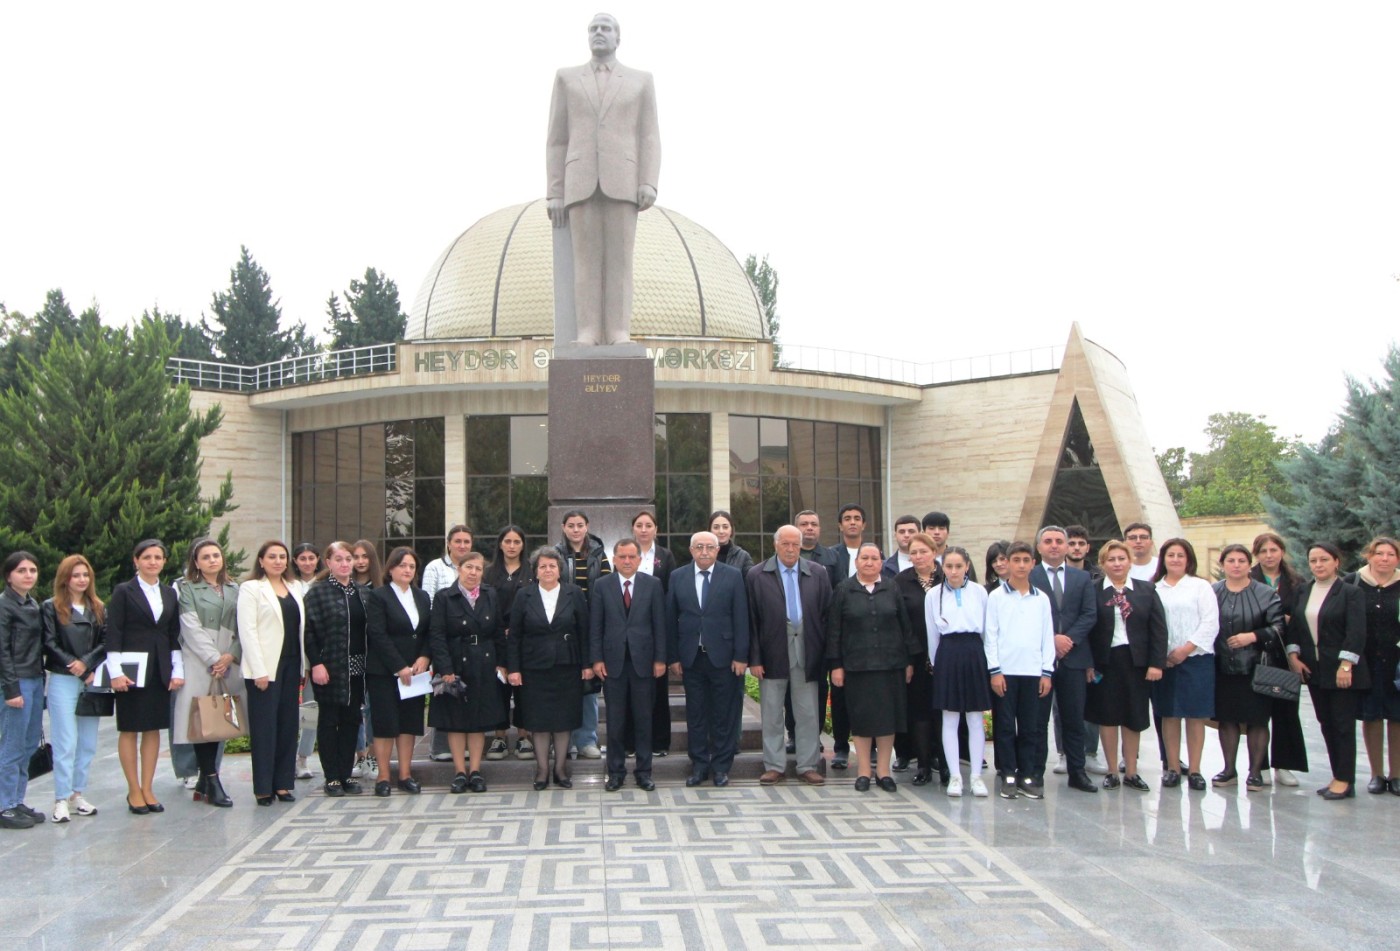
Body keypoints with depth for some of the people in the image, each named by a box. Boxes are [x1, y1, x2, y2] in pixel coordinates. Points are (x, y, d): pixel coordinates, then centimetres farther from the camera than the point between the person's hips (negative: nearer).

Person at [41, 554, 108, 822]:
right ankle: (62, 799, -1)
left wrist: (86, 663, -12)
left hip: (91, 682, 4)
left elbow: (106, 642, 3)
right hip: (63, 681, -4)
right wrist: (74, 668, -13)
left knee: (88, 743, 7)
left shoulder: (98, 609, 12)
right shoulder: (51, 608, 1)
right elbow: (50, 645, -6)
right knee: (66, 743, -6)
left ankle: (77, 794, 16)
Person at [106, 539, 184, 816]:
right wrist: (115, 672, -14)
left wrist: (177, 671, 5)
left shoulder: (169, 594, 11)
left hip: (160, 669, 4)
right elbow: (113, 634, -7)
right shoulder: (124, 592, -3)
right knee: (129, 729, 2)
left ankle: (147, 789, 13)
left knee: (154, 728, 6)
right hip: (132, 668, -4)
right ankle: (134, 791, 9)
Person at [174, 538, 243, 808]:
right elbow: (192, 629, -6)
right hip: (199, 664, -4)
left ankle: (204, 782, 13)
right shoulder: (187, 590, 3)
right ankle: (212, 783, -3)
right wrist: (213, 659, -12)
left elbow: (242, 627, 9)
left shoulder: (234, 590, 15)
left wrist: (231, 656, -6)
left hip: (228, 665, 4)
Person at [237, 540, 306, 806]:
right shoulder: (251, 588, -2)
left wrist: (304, 666, 7)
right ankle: (263, 787, 4)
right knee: (264, 727, -2)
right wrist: (259, 671, -15)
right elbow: (247, 631, -8)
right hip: (265, 668, -5)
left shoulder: (295, 588, 14)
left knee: (288, 725, 7)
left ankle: (283, 783, 13)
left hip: (291, 664, 5)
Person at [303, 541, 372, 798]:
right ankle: (332, 777, 9)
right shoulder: (317, 592, -5)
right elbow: (309, 630, -10)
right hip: (329, 667, -5)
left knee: (352, 720, 8)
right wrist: (316, 664, -16)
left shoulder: (363, 592, 11)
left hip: (357, 668, 5)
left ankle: (346, 774, 16)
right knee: (329, 721, 3)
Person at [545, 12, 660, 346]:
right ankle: (588, 333, -6)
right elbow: (557, 141, 10)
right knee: (586, 260, -6)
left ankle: (618, 334, -7)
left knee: (619, 260, -7)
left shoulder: (641, 81, 14)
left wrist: (649, 184, -10)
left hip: (621, 182, 0)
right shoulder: (567, 78, 15)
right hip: (581, 183, 1)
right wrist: (554, 193, 1)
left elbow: (649, 139, 6)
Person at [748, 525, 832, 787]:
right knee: (772, 715, 7)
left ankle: (808, 766, 16)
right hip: (773, 654, -1)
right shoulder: (756, 576, 0)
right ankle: (774, 766, 16)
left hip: (807, 654, 1)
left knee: (808, 714, 7)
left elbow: (826, 615, 3)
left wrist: (826, 655, -3)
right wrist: (754, 658, -8)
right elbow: (751, 620, -3)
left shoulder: (818, 574, 5)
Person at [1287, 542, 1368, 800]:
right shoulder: (1303, 590, 10)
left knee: (1343, 724, -2)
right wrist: (1293, 655, 0)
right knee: (1326, 724, 8)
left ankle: (1344, 781, 4)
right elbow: (1294, 624, 10)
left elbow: (1356, 632, -13)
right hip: (1314, 669, 6)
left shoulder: (1351, 592, -7)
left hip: (1342, 670, -6)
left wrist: (1346, 665, -19)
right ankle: (1339, 777, 16)